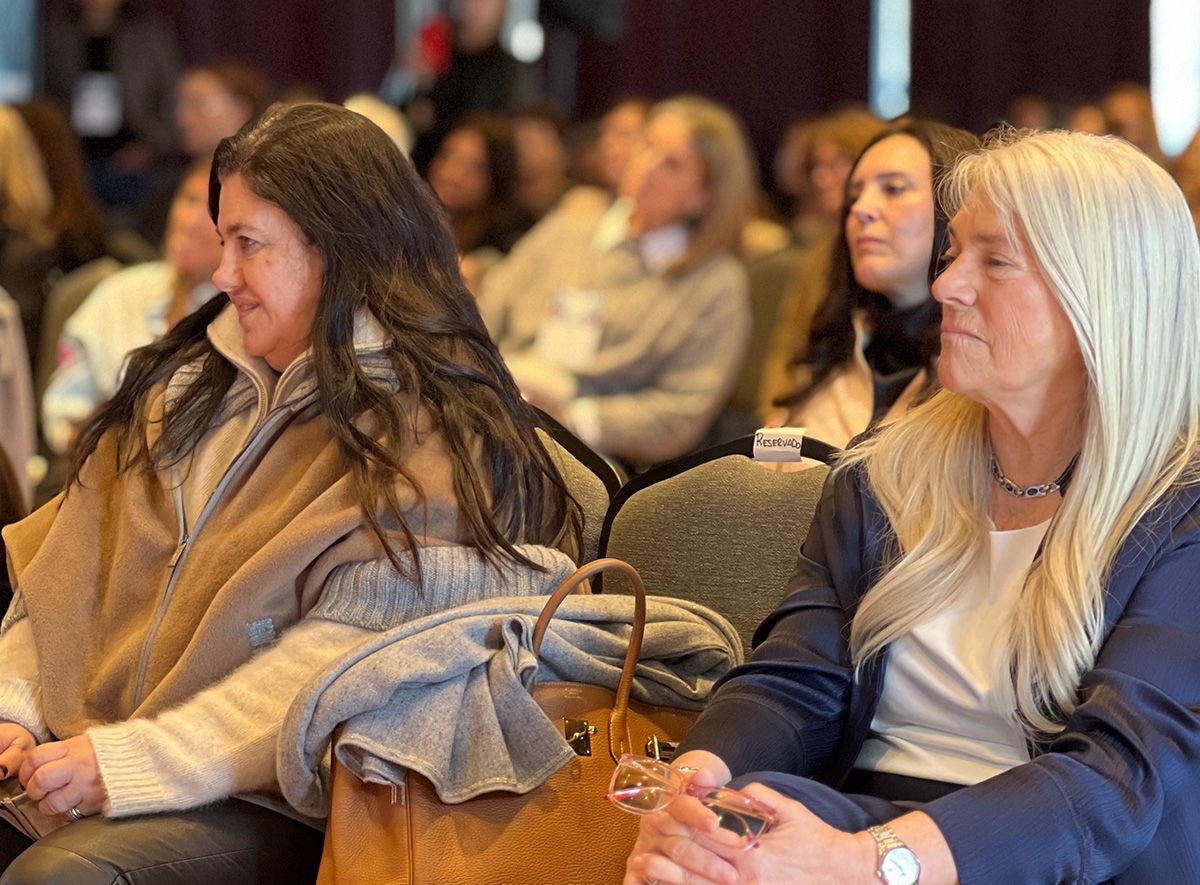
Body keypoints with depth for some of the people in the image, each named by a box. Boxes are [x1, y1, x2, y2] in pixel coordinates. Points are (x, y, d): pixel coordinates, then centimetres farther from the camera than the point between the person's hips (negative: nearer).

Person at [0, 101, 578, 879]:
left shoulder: (433, 440, -5)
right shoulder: (191, 378, 17)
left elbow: (346, 654, -15)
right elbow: (69, 565, 15)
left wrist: (132, 762, -21)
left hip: (264, 803, -6)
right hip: (78, 757, 6)